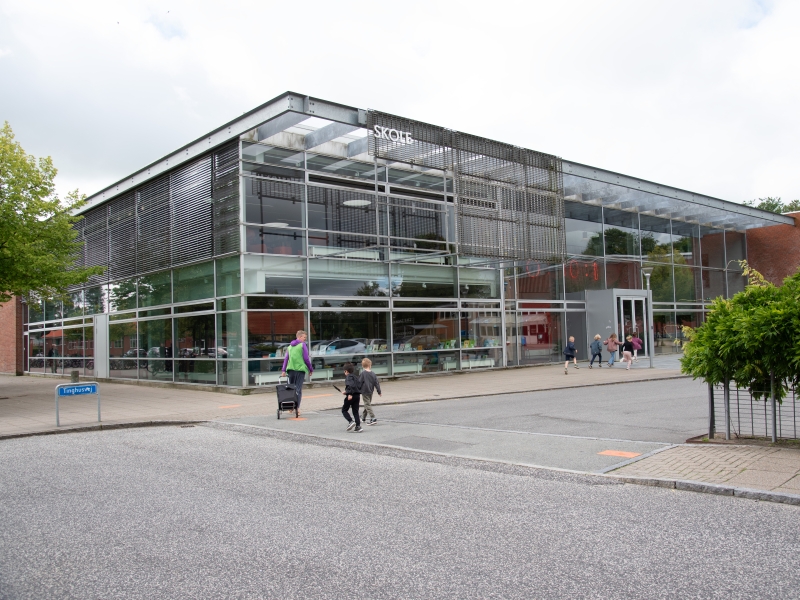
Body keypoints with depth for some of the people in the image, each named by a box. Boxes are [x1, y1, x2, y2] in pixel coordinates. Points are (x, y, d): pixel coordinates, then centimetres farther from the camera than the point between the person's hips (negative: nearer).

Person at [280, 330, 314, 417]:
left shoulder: (290, 346, 16)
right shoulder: (303, 345, -2)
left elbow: (286, 358, 11)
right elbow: (306, 359, -5)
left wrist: (283, 370, 8)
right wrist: (311, 369, 4)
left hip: (290, 369, 5)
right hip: (300, 369, -5)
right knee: (298, 389, -5)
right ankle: (297, 407, -11)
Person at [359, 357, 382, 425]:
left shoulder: (363, 373, -13)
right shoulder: (373, 374, 0)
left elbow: (359, 383, -10)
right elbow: (376, 383, 3)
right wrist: (379, 392, 11)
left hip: (364, 392, -6)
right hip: (371, 392, 6)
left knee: (367, 405, -6)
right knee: (368, 404, 19)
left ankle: (373, 419, -17)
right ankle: (363, 418, 35)